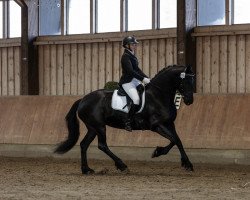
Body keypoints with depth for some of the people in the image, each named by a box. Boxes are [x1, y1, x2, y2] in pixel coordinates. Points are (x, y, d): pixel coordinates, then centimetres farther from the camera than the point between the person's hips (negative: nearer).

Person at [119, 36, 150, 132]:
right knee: (136, 99, -26)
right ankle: (127, 123, -20)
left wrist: (147, 78, 5)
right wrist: (143, 79, -23)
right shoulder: (125, 56, -14)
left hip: (135, 81, 10)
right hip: (127, 82, -10)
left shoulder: (133, 56, 14)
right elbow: (130, 71, -22)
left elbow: (137, 69, 17)